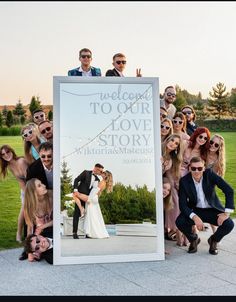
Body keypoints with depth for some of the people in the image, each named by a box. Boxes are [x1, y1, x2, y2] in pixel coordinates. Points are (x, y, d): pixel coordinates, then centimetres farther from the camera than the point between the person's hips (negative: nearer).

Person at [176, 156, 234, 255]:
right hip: (195, 210, 0)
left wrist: (227, 212, -23)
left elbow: (229, 190, -19)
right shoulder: (184, 181, -15)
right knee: (180, 222, -27)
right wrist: (194, 217, -34)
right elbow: (183, 204, -17)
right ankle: (193, 239, 8)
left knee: (229, 224, -25)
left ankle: (214, 240, 11)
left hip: (212, 210, 0)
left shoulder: (210, 174, -18)